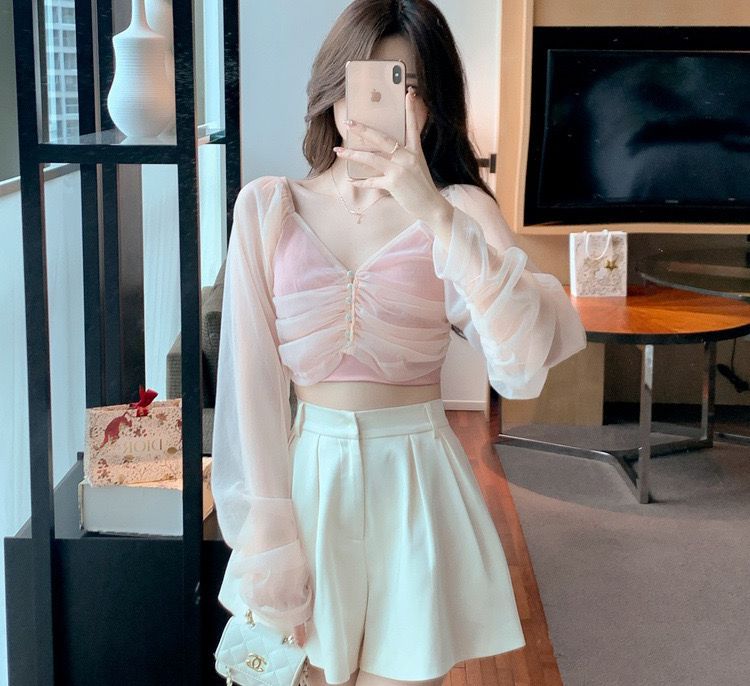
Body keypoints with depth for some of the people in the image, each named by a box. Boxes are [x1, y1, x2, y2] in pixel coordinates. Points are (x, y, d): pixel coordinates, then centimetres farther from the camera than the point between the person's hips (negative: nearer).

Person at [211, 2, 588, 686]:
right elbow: (251, 377, -5)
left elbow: (527, 362, -21)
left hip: (418, 481, -1)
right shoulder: (268, 206, -3)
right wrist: (268, 534, -10)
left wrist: (436, 214, -27)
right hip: (310, 475, 1)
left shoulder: (459, 212, -4)